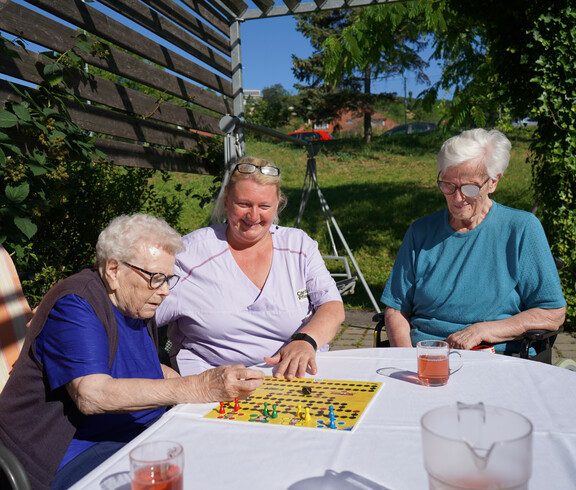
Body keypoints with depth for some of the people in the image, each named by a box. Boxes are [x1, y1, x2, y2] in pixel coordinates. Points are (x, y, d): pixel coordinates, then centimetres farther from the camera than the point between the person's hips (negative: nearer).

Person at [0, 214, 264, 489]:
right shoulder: (75, 306, -18)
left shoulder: (132, 303, 11)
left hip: (139, 431, 9)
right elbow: (92, 395, -31)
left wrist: (213, 386, 4)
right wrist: (197, 389, -38)